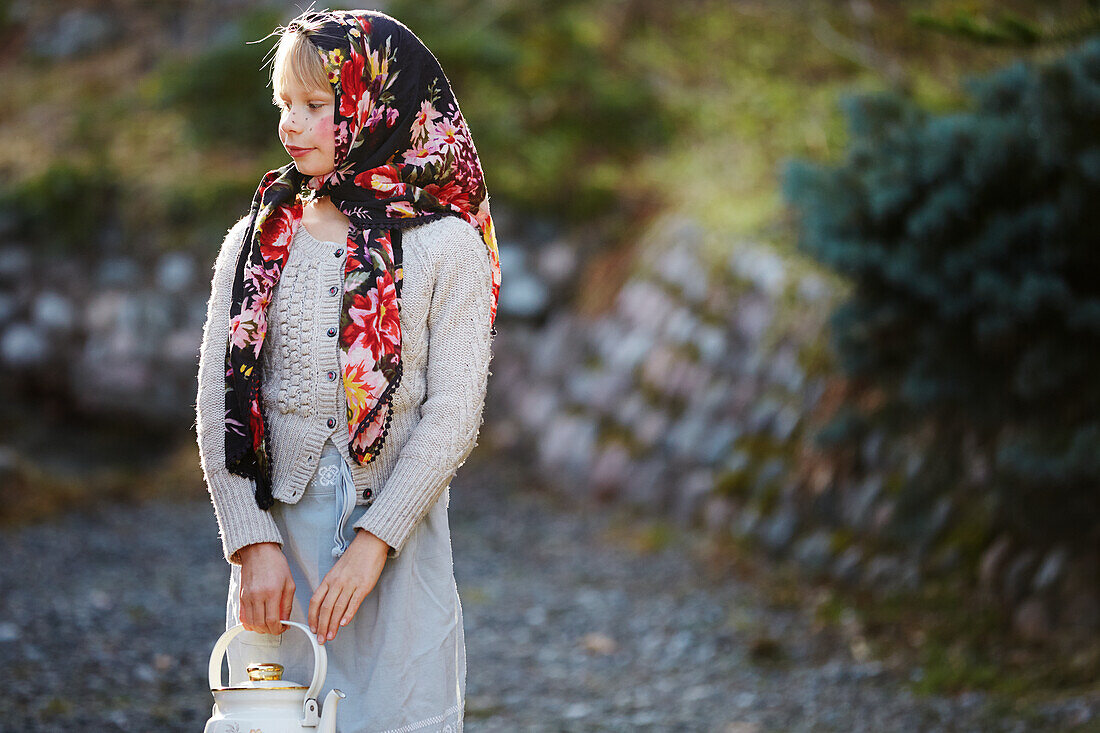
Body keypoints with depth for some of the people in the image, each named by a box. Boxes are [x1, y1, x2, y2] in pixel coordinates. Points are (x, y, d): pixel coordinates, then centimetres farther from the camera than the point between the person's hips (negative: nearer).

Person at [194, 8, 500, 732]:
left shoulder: (446, 248, -2)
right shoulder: (257, 242, 6)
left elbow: (453, 416, -7)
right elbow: (219, 405, 2)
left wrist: (374, 541, -15)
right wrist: (254, 543, -9)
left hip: (399, 543, -2)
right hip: (277, 535, 2)